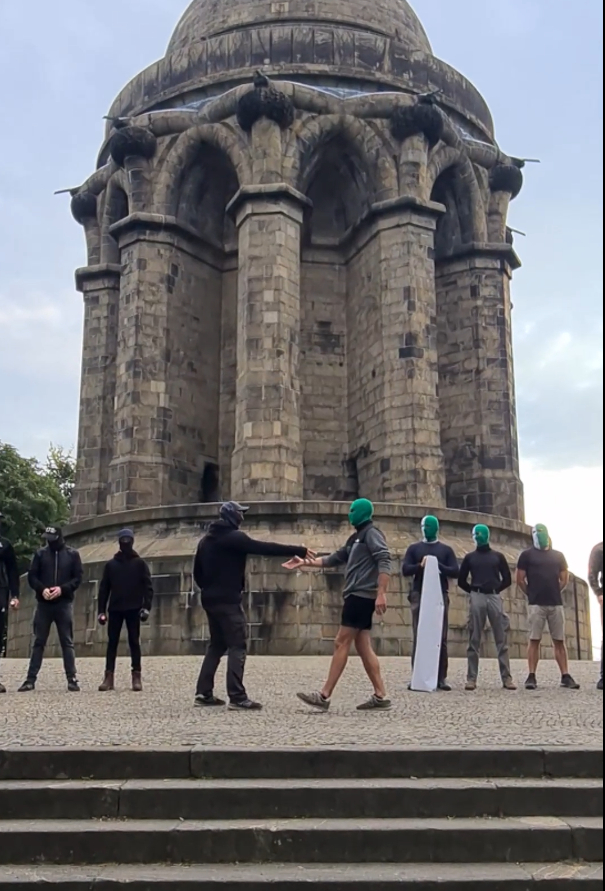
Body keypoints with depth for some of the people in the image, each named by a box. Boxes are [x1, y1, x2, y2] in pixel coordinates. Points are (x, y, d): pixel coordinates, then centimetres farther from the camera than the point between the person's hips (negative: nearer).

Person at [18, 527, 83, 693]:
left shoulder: (72, 555, 3)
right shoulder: (41, 554, 6)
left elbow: (78, 577, 0)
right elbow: (32, 576, 4)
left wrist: (62, 589, -16)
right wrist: (42, 589, -15)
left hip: (64, 604, -1)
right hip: (44, 604, 1)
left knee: (67, 642, 1)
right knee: (38, 642, 5)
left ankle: (72, 679, 3)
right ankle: (31, 679, 8)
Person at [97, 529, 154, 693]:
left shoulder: (140, 563, 4)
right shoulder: (111, 564, 10)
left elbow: (148, 587, -1)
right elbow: (104, 589, 9)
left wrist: (146, 607, -12)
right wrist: (101, 610, 1)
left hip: (133, 609, -2)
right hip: (115, 609, 2)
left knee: (134, 642, 0)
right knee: (112, 643, 1)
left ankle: (137, 676, 3)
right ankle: (109, 676, 2)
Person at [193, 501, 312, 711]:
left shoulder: (206, 540, 15)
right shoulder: (234, 537, -11)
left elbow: (197, 572, 18)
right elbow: (265, 548, -16)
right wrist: (299, 551, -14)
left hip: (210, 599, 9)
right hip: (228, 600, -9)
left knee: (217, 645, 16)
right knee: (237, 647, -7)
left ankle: (204, 693, 14)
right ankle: (237, 698, -13)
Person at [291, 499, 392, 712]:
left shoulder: (372, 534, -7)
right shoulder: (356, 538, 22)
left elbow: (384, 562, -19)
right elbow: (333, 560, 23)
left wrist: (381, 593, -27)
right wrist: (305, 563, 17)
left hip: (362, 596, -9)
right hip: (358, 596, 9)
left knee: (341, 643, -8)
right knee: (363, 647, 5)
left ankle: (324, 696, -6)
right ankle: (380, 697, 5)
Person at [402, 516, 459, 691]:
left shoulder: (446, 550, 14)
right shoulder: (414, 549, 13)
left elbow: (455, 572, 4)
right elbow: (405, 570, 1)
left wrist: (438, 565, -11)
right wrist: (420, 565, -16)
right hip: (419, 596, 0)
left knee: (441, 638, -1)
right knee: (419, 638, -1)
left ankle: (441, 678, 2)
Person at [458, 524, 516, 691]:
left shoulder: (498, 557, 14)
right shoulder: (469, 557, 13)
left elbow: (507, 579, 12)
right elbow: (461, 581, 13)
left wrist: (496, 589, 4)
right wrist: (473, 591, 5)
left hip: (495, 597, 0)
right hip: (477, 598, 0)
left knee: (502, 639, -4)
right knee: (474, 640, -3)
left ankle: (506, 677, -3)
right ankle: (471, 678, -3)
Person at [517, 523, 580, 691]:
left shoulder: (558, 556, 13)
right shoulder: (527, 555, 2)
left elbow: (564, 578, 19)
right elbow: (520, 579, 3)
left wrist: (555, 592, 14)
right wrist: (531, 594, 7)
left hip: (556, 603, 3)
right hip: (536, 604, -3)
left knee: (559, 641, 3)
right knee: (534, 640, -4)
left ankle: (565, 676, 4)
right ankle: (532, 677, -3)